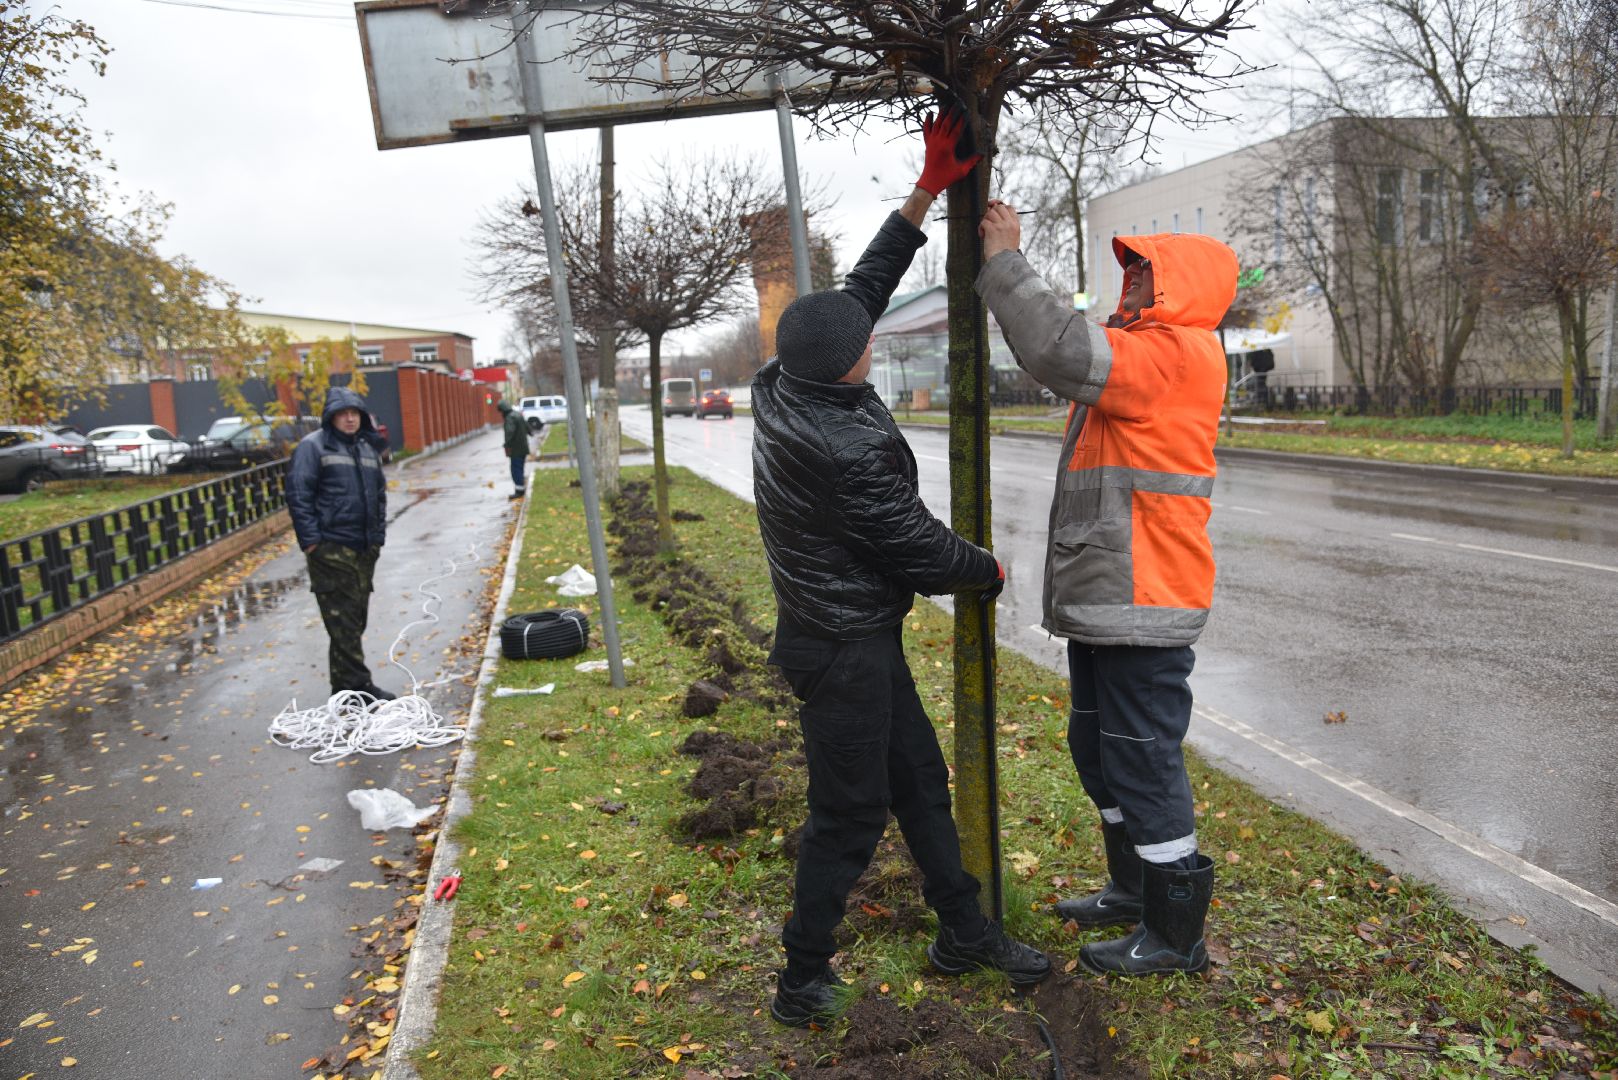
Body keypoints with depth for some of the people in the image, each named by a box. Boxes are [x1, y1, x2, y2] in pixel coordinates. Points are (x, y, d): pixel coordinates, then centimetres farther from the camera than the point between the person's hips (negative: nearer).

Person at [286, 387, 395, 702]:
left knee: (357, 617, 11)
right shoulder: (313, 446, -4)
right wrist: (310, 540, -14)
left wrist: (379, 534, 17)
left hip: (365, 548, 7)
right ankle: (356, 685, -4)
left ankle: (345, 684, 21)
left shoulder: (367, 448, 18)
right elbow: (298, 494, -10)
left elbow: (380, 493, 26)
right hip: (331, 548, -7)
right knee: (342, 618, -7)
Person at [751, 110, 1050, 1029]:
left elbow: (865, 287, 6)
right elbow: (918, 545, -18)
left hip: (858, 631, 10)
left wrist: (928, 192, 10)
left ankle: (965, 929, 35)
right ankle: (803, 982, 20)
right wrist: (990, 572, 3)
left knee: (920, 777, 19)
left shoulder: (786, 390, -3)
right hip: (844, 646, -10)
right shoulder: (850, 450, -29)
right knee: (851, 812, 3)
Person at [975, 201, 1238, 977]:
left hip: (1143, 602, -11)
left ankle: (1175, 931, 14)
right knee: (1096, 744, 20)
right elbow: (1064, 356, 16)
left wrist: (1005, 261, -17)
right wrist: (1003, 262, 8)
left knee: (1143, 756, -1)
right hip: (1103, 596, 11)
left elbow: (1065, 354, -27)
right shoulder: (1141, 349, 20)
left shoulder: (1176, 353, -15)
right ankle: (1134, 886, 38)